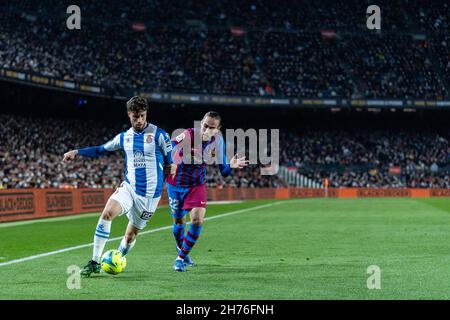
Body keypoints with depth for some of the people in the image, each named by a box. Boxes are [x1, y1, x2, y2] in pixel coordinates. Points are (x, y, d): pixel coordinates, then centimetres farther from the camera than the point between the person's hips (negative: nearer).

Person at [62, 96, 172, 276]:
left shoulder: (159, 135, -5)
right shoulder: (124, 137, 8)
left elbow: (172, 161, 1)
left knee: (131, 234, 3)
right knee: (107, 213, -23)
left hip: (150, 193, -3)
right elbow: (101, 150, 20)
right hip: (129, 187, 3)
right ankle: (95, 263, -20)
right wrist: (77, 152, 12)